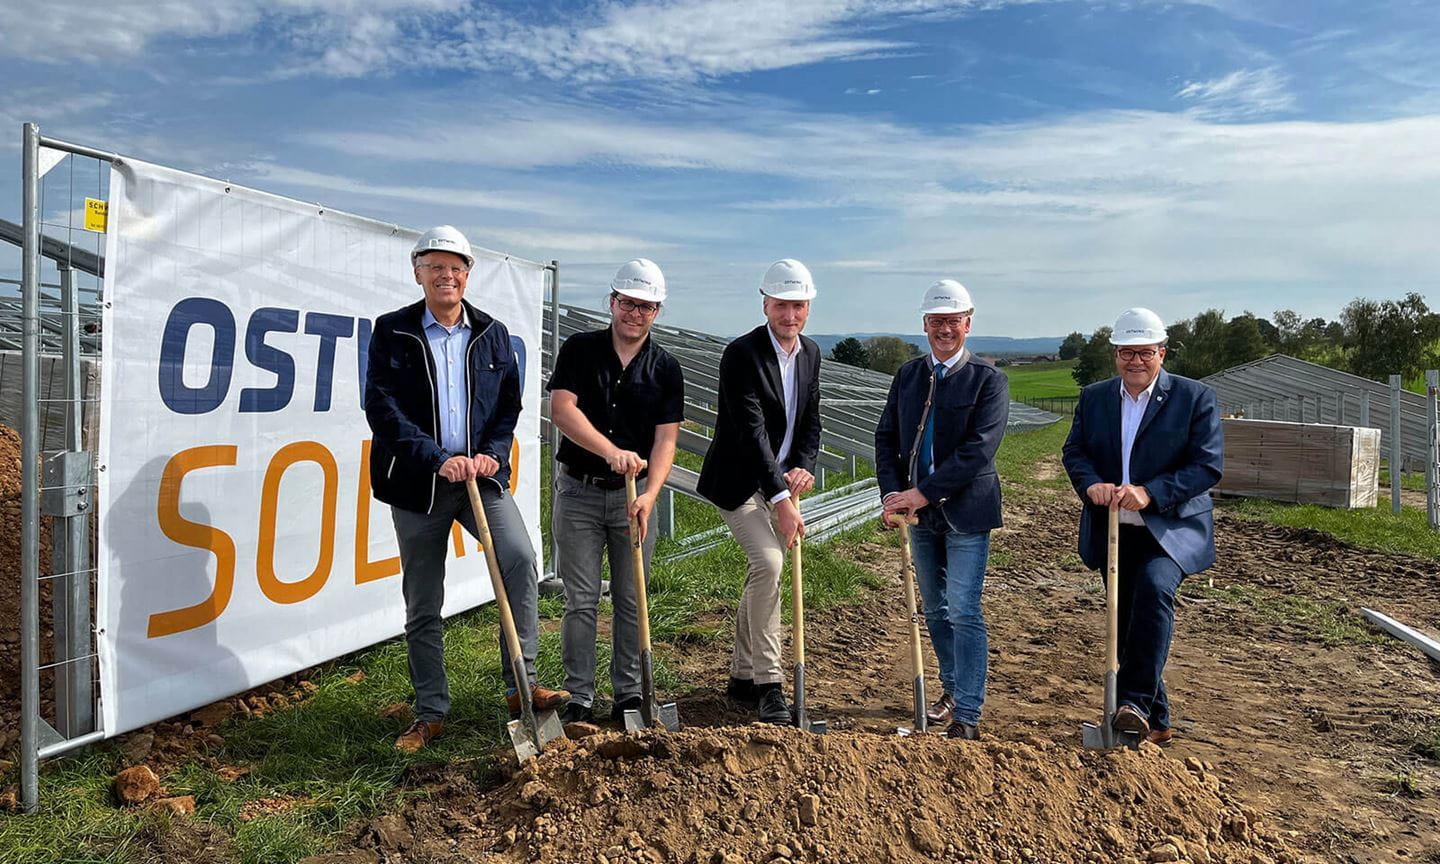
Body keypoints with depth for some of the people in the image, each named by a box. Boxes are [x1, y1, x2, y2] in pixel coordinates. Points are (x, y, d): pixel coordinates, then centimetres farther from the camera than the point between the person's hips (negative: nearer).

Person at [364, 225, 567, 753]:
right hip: (416, 482, -1)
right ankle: (430, 714, 21)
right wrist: (439, 460, -18)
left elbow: (509, 404, 10)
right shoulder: (392, 332, 1)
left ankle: (521, 687, -12)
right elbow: (383, 408, -8)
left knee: (519, 556, -23)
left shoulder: (491, 334, 9)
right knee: (422, 605, 6)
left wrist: (491, 454, -9)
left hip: (480, 473, 1)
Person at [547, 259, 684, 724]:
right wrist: (611, 451, -28)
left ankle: (629, 693, 21)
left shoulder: (665, 368, 2)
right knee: (581, 599, 2)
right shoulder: (579, 349, -1)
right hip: (579, 490, -1)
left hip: (635, 492, 1)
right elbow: (561, 408, -14)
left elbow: (665, 438, -5)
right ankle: (579, 697, 12)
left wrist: (650, 494, -22)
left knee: (632, 599, 8)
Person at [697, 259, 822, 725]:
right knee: (768, 564, -20)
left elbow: (810, 420, 10)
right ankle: (767, 684, -9)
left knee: (761, 575, 11)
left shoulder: (810, 353, 5)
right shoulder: (741, 354, -19)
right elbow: (752, 433, -25)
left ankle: (742, 677, 24)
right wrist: (781, 498, -29)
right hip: (740, 482, -7)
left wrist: (803, 467, -9)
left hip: (781, 480, 7)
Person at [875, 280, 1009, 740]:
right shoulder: (908, 375, 7)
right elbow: (885, 438, 7)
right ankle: (952, 689, 34)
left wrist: (922, 494, -21)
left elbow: (978, 449, -18)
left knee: (964, 612, -6)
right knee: (935, 610, 16)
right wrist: (893, 494, -8)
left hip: (965, 511, -5)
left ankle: (967, 716, 2)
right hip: (919, 512, 5)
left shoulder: (988, 379, -9)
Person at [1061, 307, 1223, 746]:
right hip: (1113, 531, 4)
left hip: (1171, 529, -4)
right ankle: (1157, 722, 25)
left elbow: (1209, 464, -11)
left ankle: (1136, 701, -24)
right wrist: (1091, 483, -18)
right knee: (1127, 624, 9)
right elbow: (1074, 451, 5)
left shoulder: (1195, 397, -5)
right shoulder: (1093, 398, 7)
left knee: (1154, 587, -32)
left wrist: (1150, 492, -23)